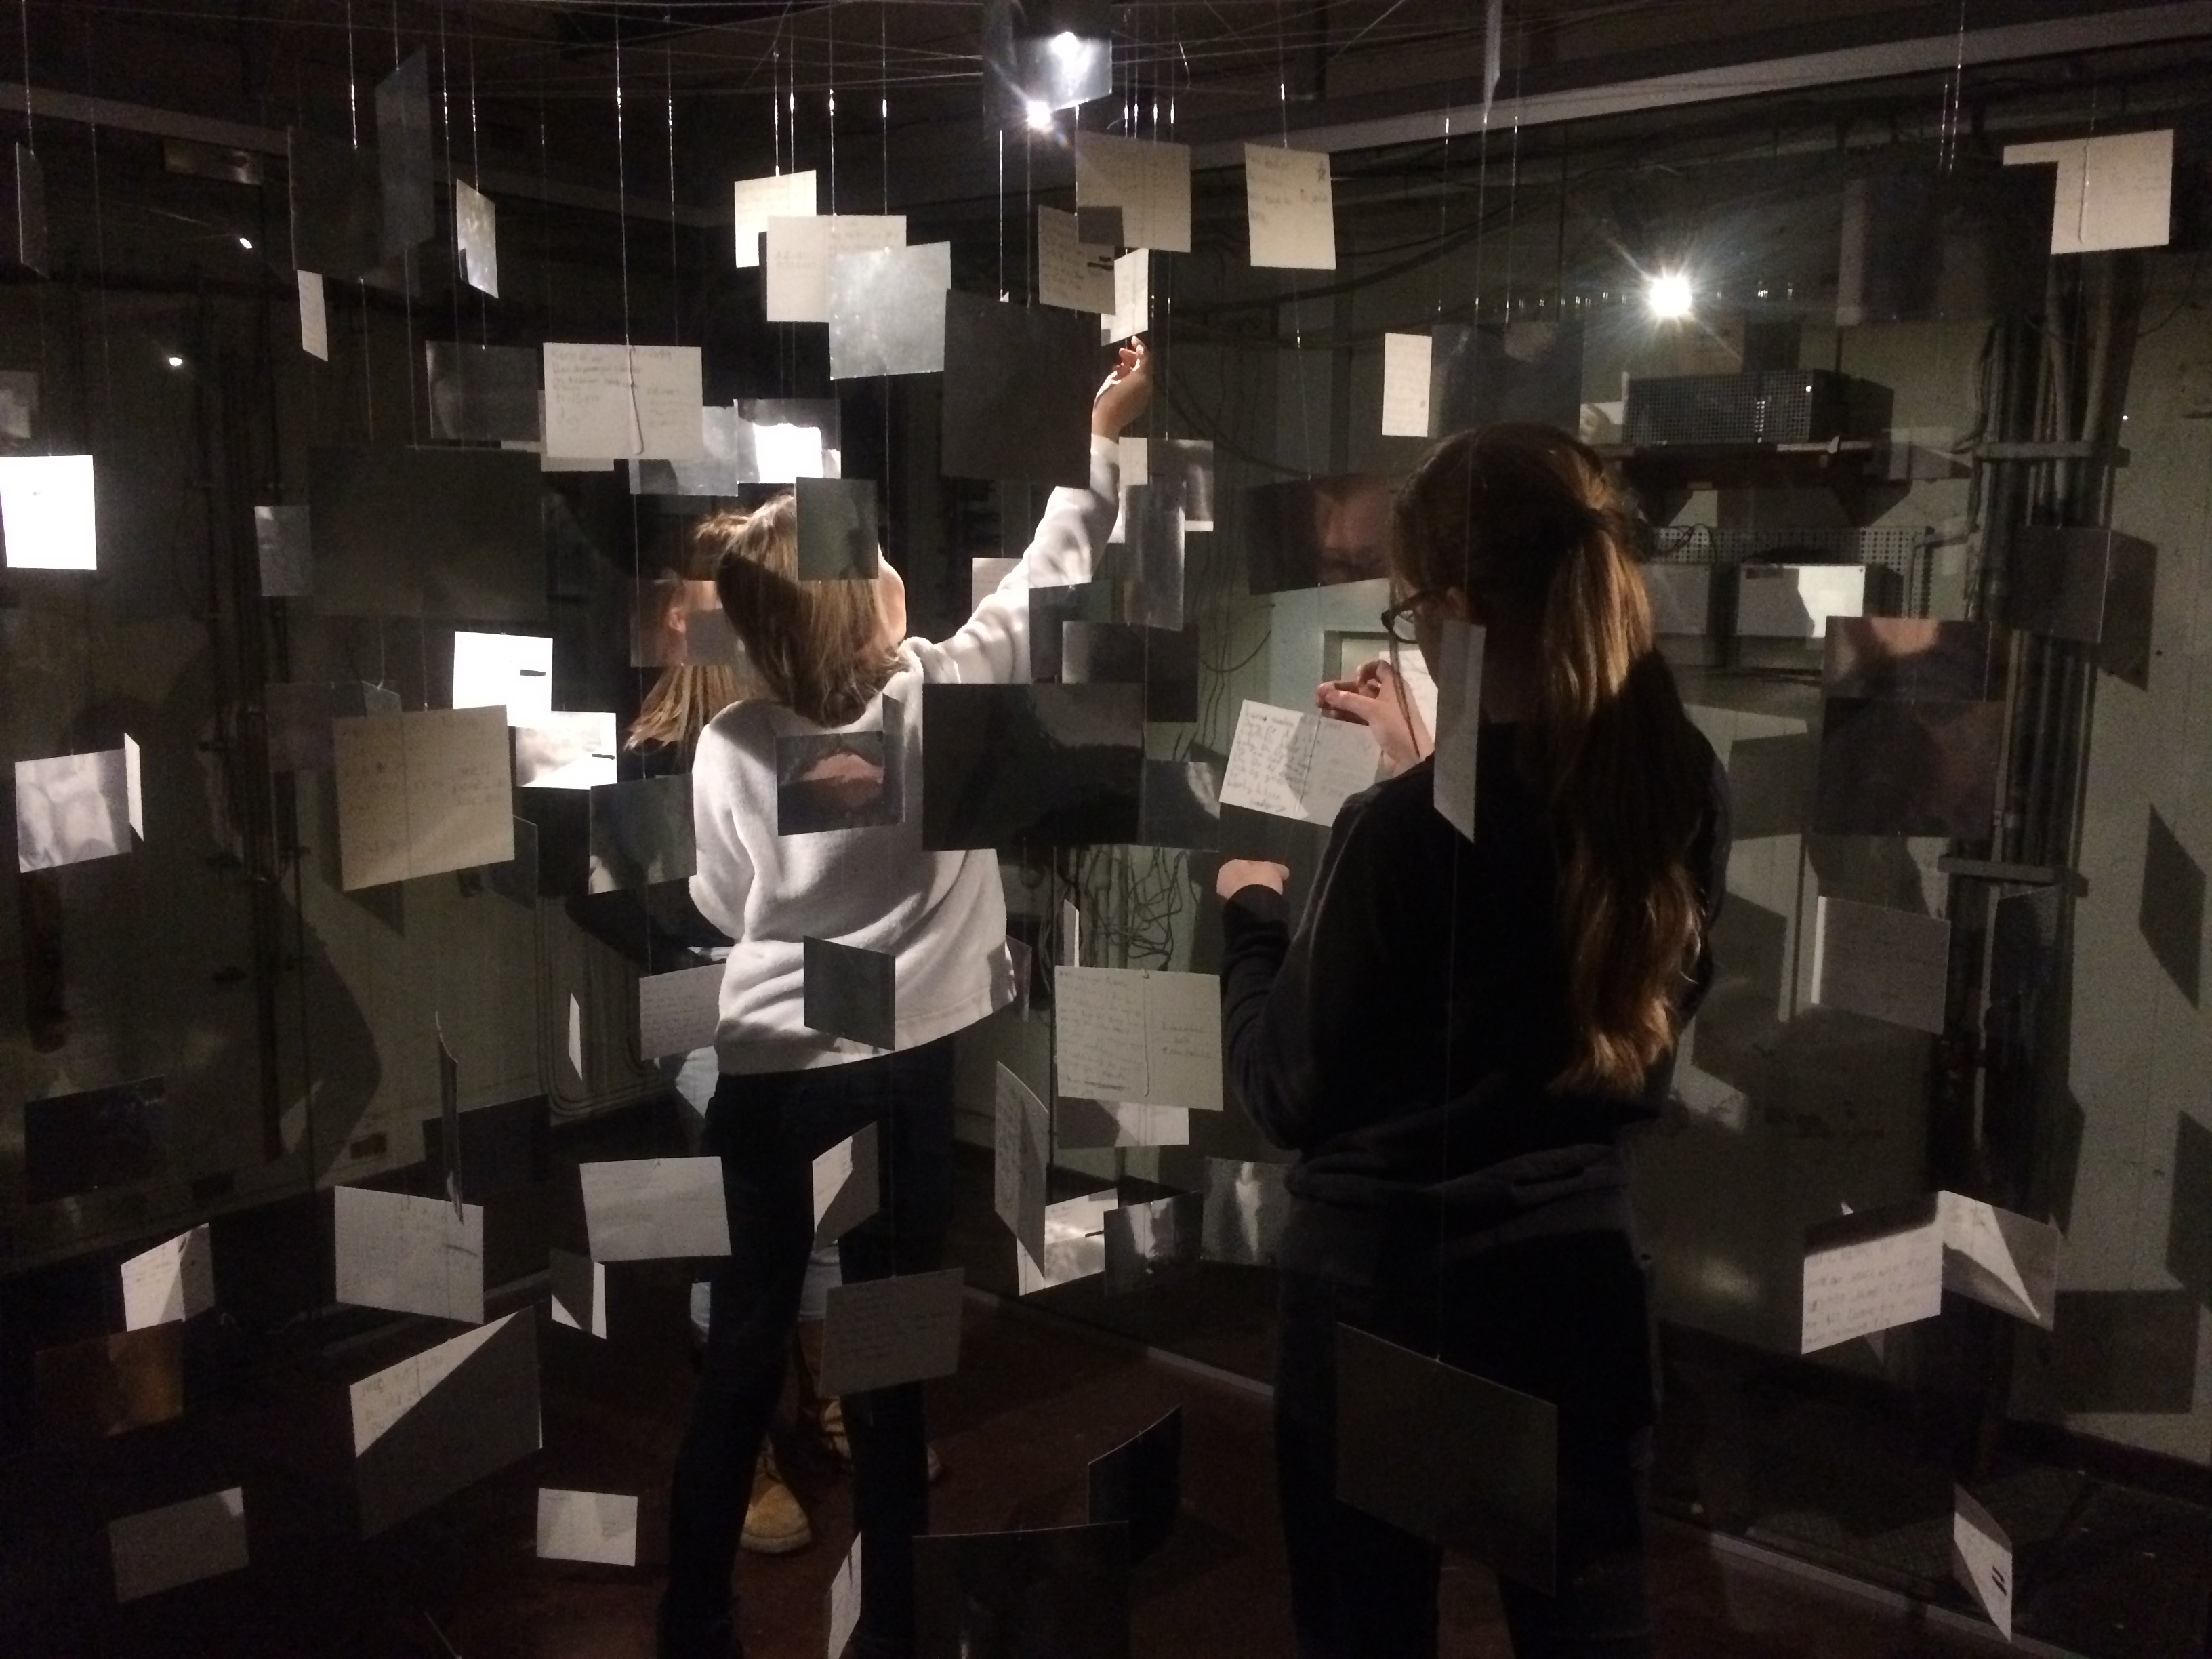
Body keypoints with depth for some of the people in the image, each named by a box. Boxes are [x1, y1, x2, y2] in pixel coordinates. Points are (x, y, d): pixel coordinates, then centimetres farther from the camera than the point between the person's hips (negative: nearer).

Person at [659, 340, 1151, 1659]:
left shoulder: (729, 746, -7)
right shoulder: (940, 694, -11)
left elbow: (724, 908, 6)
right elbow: (1048, 576, 2)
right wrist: (1107, 435, 12)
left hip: (768, 1071, 2)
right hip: (907, 1070, -2)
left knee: (750, 1333, 16)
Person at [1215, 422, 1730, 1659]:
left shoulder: (1407, 829, -25)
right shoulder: (1687, 790, -8)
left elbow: (1290, 1092, -14)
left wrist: (1253, 911, 1)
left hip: (1388, 1288, -5)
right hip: (1581, 1272, 5)